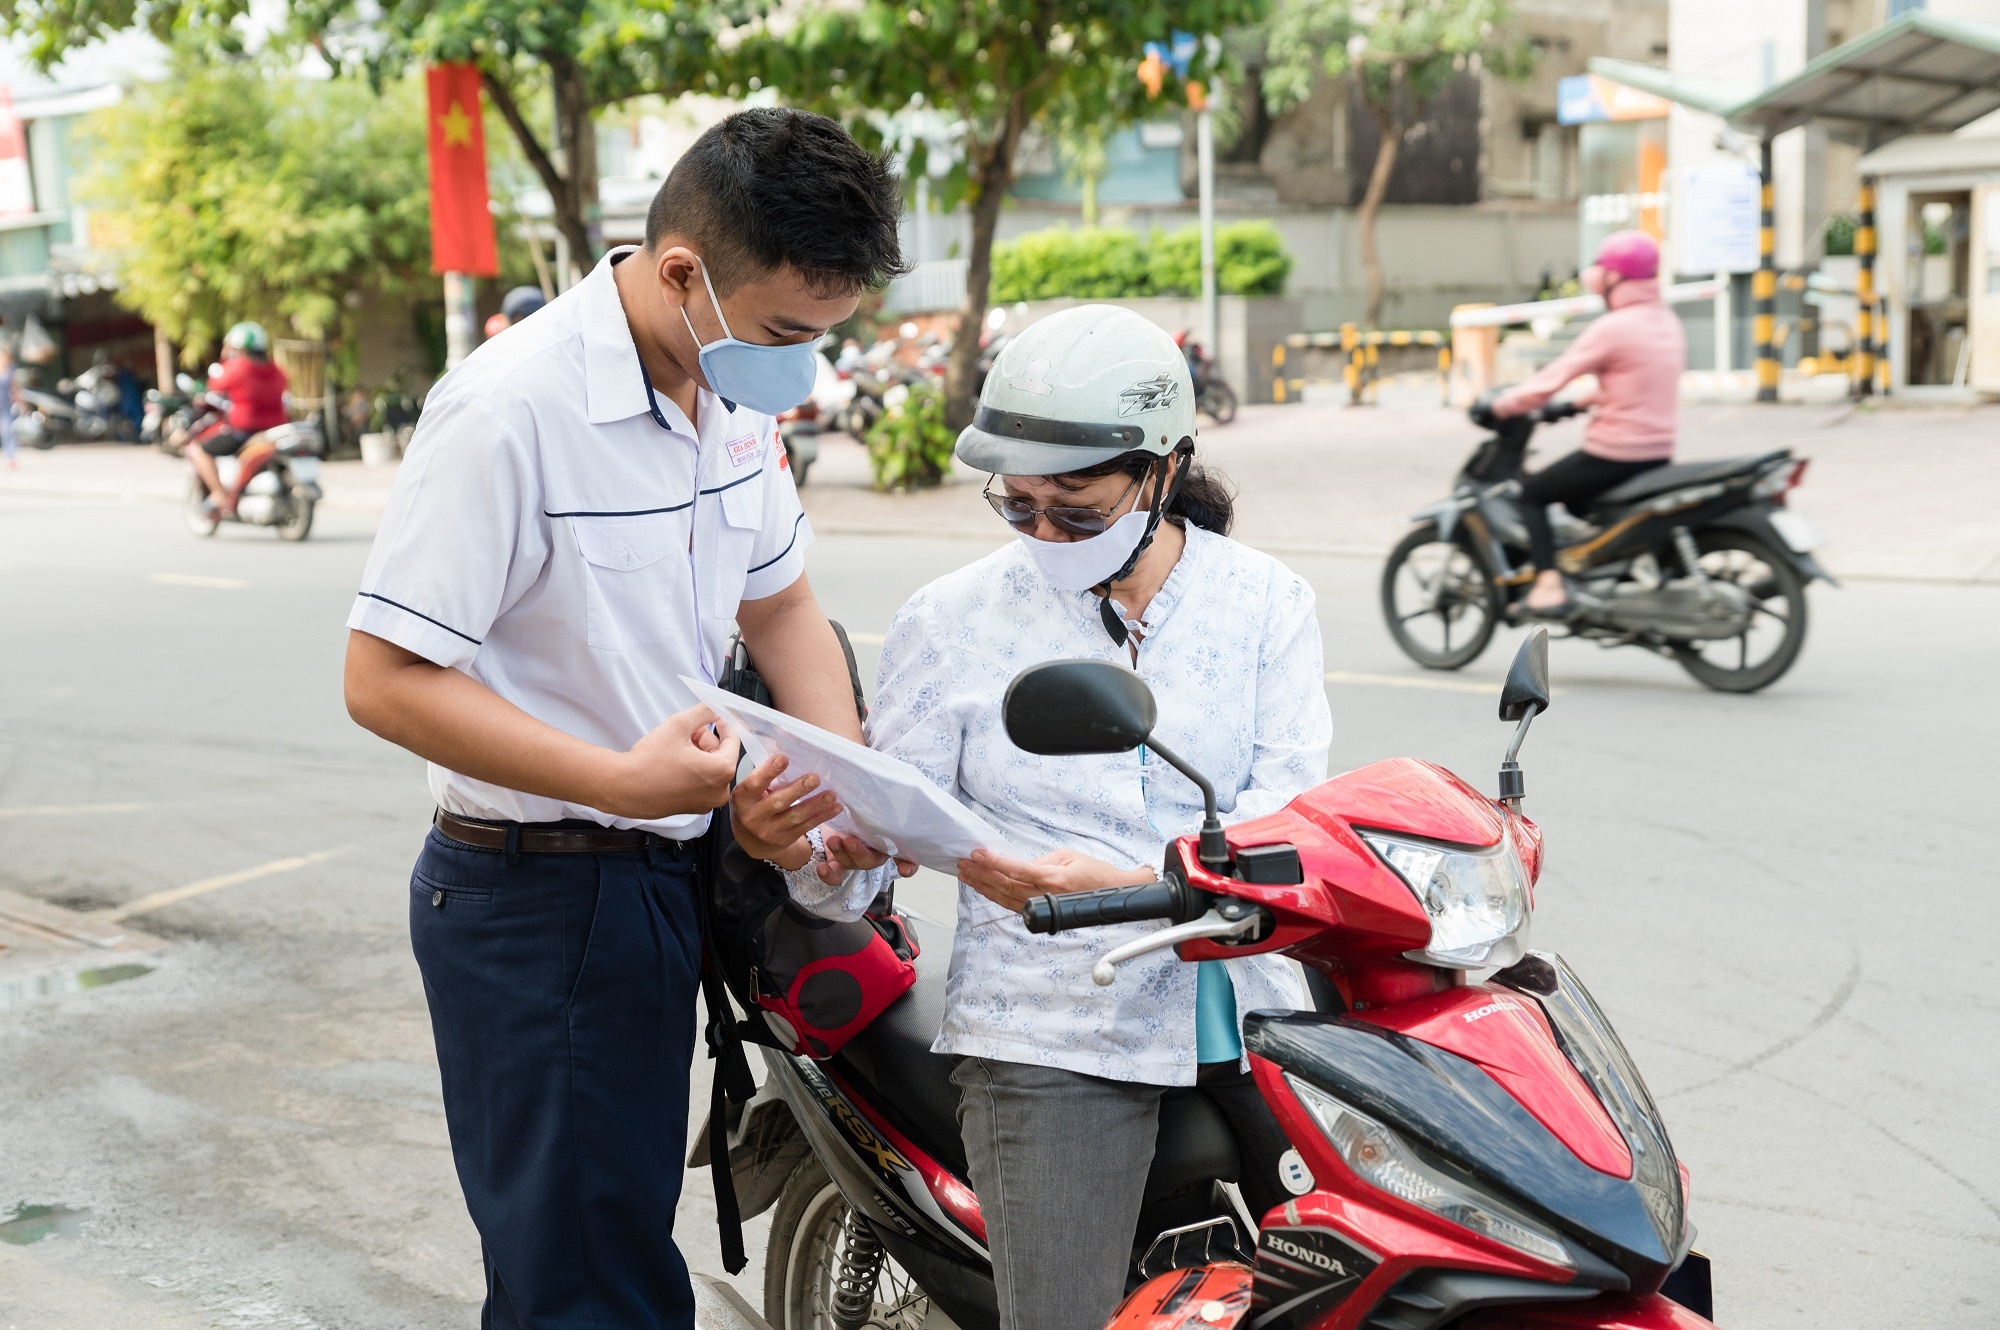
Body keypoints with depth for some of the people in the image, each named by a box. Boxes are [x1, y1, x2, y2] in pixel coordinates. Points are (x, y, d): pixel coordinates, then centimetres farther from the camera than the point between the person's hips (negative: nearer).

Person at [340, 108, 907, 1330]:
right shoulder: (512, 411, -23)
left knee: (622, 1221, 21)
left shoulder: (735, 393, 3)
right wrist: (622, 783, -29)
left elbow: (779, 599, 14)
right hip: (537, 902, -8)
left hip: (664, 879, 8)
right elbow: (386, 680, -23)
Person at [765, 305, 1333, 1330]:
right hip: (1050, 1033, -2)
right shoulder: (950, 619, 2)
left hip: (1245, 1007, 2)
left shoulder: (1265, 601, 6)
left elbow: (1290, 811, -8)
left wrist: (1125, 885, -26)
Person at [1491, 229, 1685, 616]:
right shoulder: (1668, 321, 9)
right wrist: (1586, 398, 28)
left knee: (1530, 492, 8)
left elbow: (1553, 378, -15)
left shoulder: (1612, 328, -17)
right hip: (1659, 454, 8)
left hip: (1613, 454, -8)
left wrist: (1500, 405, -4)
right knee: (1574, 493, 32)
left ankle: (1549, 584, -6)